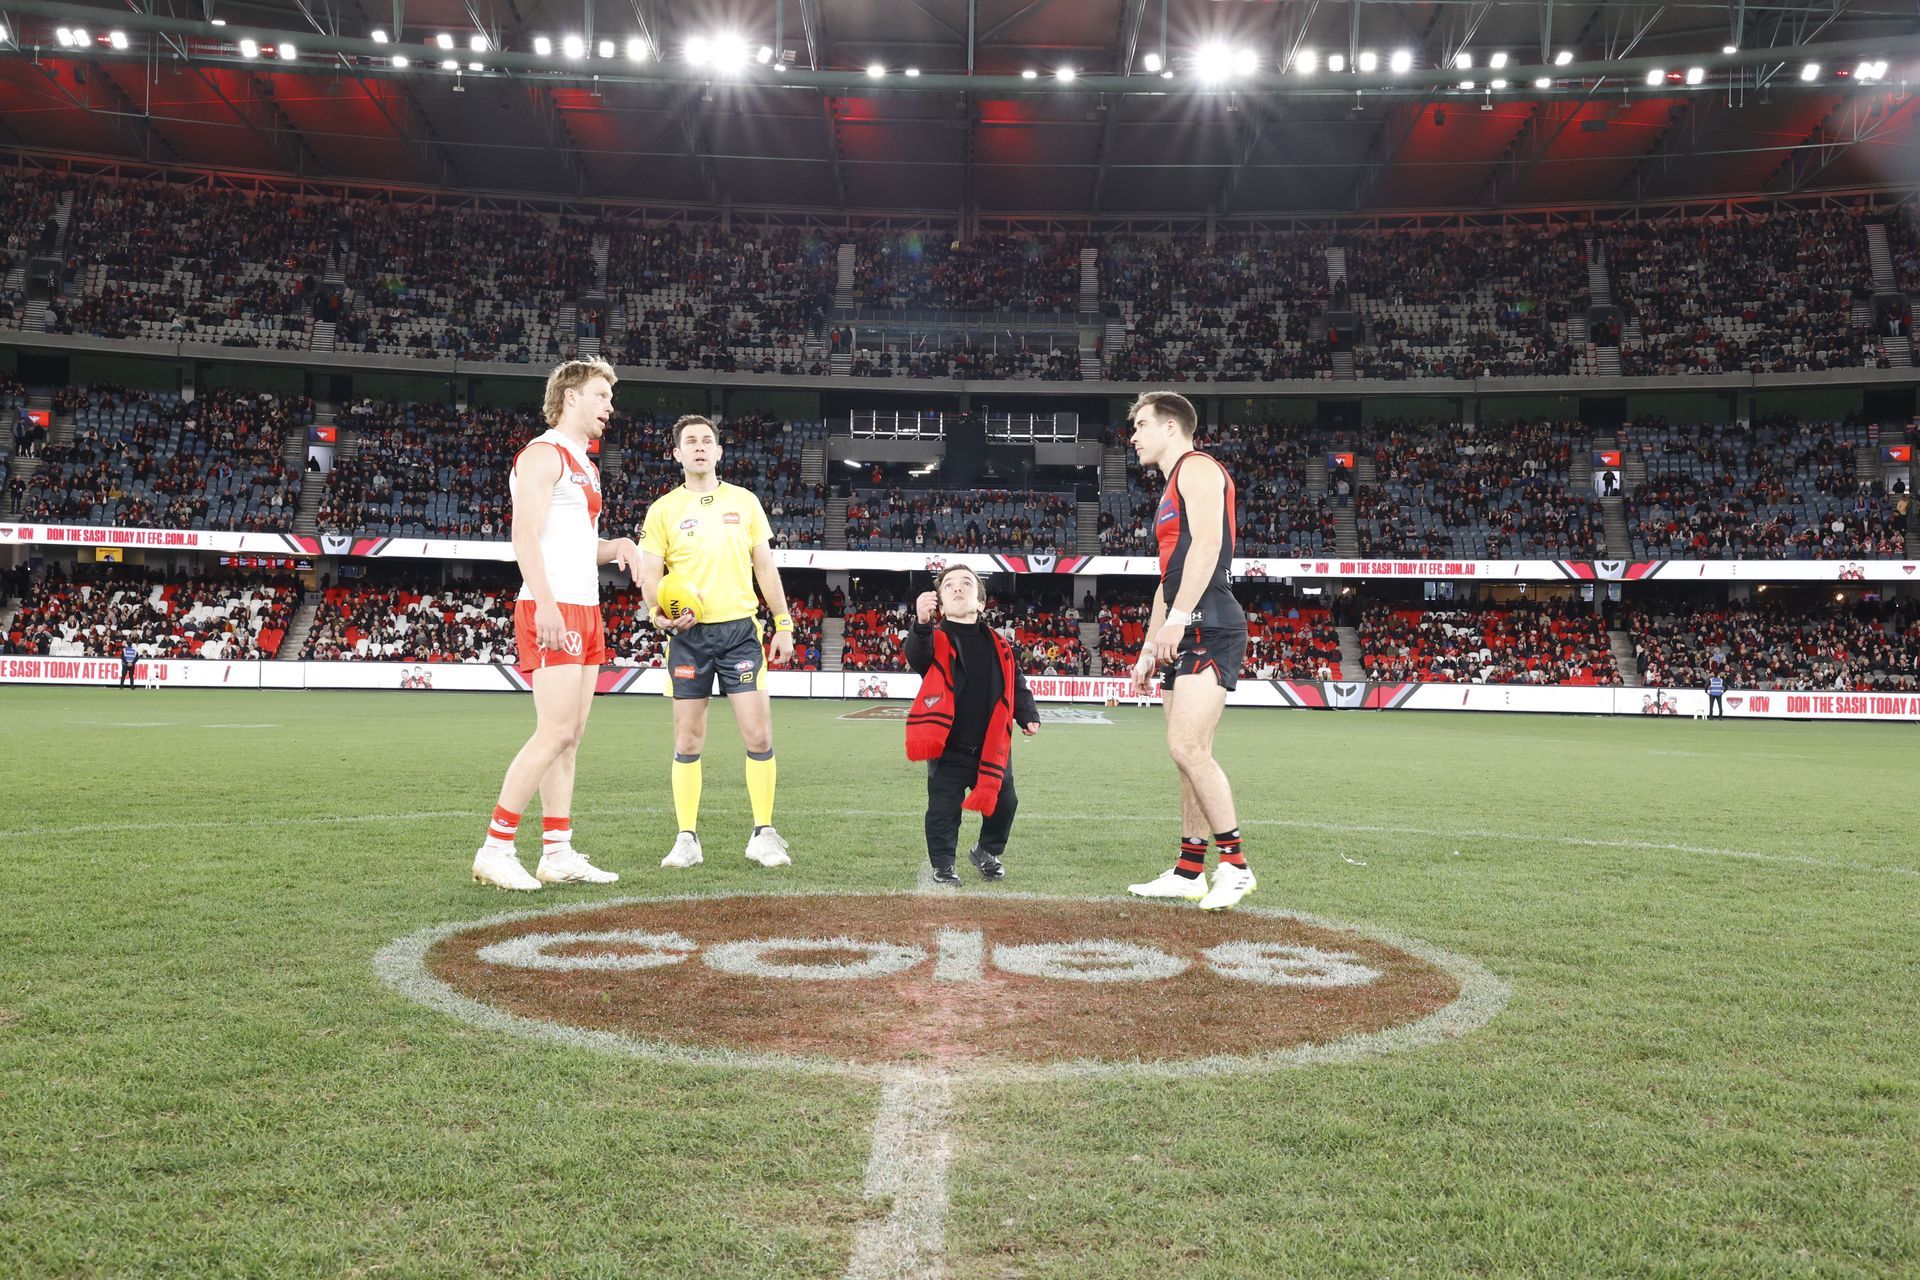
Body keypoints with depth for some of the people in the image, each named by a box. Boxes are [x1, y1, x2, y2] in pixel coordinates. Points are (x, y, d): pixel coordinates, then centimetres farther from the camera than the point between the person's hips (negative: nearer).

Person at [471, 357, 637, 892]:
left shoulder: (585, 466, 23)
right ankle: (495, 850, -6)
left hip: (585, 611, 10)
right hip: (552, 612, -10)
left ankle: (558, 854, 11)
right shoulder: (543, 454, -6)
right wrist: (546, 604, -26)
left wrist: (617, 545, 10)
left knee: (570, 737, 7)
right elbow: (524, 535, -17)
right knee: (556, 733, -13)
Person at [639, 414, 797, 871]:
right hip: (689, 634, -1)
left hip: (740, 629, 1)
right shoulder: (663, 509, 4)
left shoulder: (745, 501, 9)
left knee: (759, 735, -4)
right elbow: (650, 575, 1)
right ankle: (687, 839, 13)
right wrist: (661, 613, -19)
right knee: (687, 742, 3)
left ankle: (763, 834, 8)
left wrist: (783, 623, 9)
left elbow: (765, 566, 12)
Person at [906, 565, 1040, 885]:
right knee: (943, 808, 0)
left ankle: (988, 852, 36)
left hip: (992, 747, 4)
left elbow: (1017, 685, 14)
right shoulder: (936, 640, -7)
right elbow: (917, 656, -30)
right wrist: (922, 625, -49)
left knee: (1004, 802, 12)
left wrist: (1028, 716, 1)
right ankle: (943, 865, 18)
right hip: (948, 747, -4)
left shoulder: (999, 645, 5)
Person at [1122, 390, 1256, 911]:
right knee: (1190, 753, 9)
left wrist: (1176, 618, -24)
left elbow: (1207, 542, -18)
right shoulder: (1173, 491, 27)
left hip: (1208, 628, -10)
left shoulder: (1197, 467, -3)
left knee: (1186, 746, -18)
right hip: (1186, 634, 10)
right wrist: (1149, 650, 25)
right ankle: (1188, 872, 13)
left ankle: (1235, 865, -11)